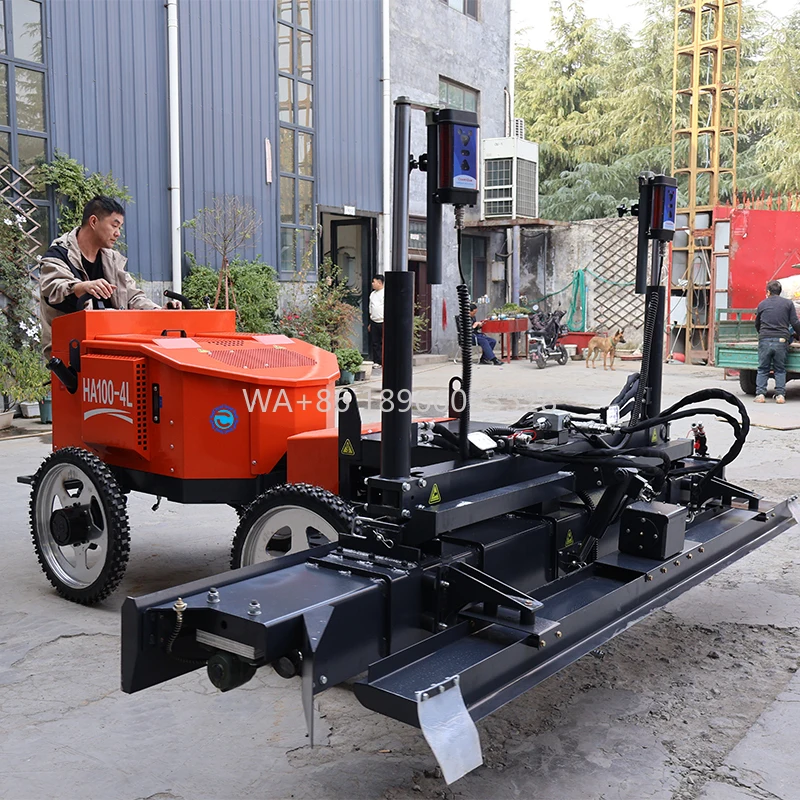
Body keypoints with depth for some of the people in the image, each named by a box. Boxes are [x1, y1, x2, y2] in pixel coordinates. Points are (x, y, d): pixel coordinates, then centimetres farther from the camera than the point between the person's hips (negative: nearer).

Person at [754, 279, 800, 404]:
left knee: (762, 369, 7)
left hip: (764, 340, 0)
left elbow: (757, 324, 22)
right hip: (781, 340, 0)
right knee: (780, 369, 8)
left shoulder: (762, 304, 12)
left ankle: (760, 394, 0)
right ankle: (780, 394, 1)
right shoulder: (788, 303, 8)